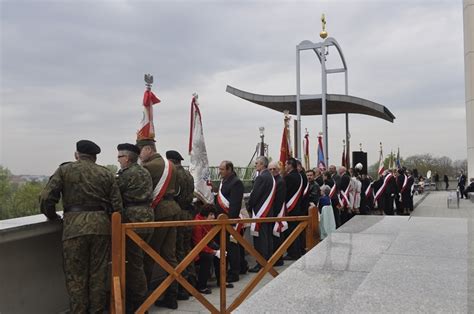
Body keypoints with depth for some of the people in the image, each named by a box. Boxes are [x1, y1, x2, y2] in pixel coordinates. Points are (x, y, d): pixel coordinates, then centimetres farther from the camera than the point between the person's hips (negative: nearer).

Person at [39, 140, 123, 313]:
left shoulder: (65, 170, 6)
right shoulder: (106, 173, 10)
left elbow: (46, 197, -3)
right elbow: (117, 205, 6)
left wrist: (52, 216, 15)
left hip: (74, 225, -2)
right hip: (101, 225, 2)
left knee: (76, 275, 8)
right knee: (98, 273, 12)